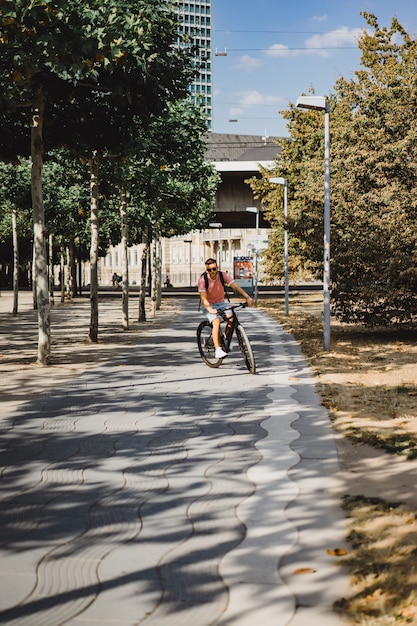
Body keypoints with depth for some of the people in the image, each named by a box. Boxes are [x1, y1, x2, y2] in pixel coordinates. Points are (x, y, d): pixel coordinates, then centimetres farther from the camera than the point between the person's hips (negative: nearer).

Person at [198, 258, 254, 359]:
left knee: (231, 317, -25)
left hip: (221, 303, 3)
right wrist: (210, 309, -38)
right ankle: (218, 350, -33)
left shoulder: (223, 275, -12)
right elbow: (203, 298, -21)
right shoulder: (203, 280, -19)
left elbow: (236, 286, -21)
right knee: (216, 322, -30)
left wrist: (247, 297, -34)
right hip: (209, 305, -3)